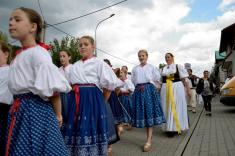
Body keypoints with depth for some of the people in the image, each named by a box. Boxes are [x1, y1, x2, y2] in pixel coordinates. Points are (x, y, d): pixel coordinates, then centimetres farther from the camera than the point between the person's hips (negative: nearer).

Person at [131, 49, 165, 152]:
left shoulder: (151, 67, 7)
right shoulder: (135, 69, 13)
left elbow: (157, 78, 5)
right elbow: (133, 80, 14)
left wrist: (147, 85, 3)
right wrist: (139, 86, 1)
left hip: (150, 90, -3)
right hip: (139, 91, 3)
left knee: (150, 113, -10)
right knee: (142, 113, 2)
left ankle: (149, 141, -13)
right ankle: (149, 138, 15)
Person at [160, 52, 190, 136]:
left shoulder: (178, 66, 3)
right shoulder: (163, 69, 13)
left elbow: (183, 79, 0)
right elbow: (160, 81, 14)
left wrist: (188, 89, -4)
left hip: (177, 88, -3)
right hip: (166, 89, 4)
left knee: (177, 107, 0)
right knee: (167, 108, 4)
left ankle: (177, 127, 10)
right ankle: (169, 128, 14)